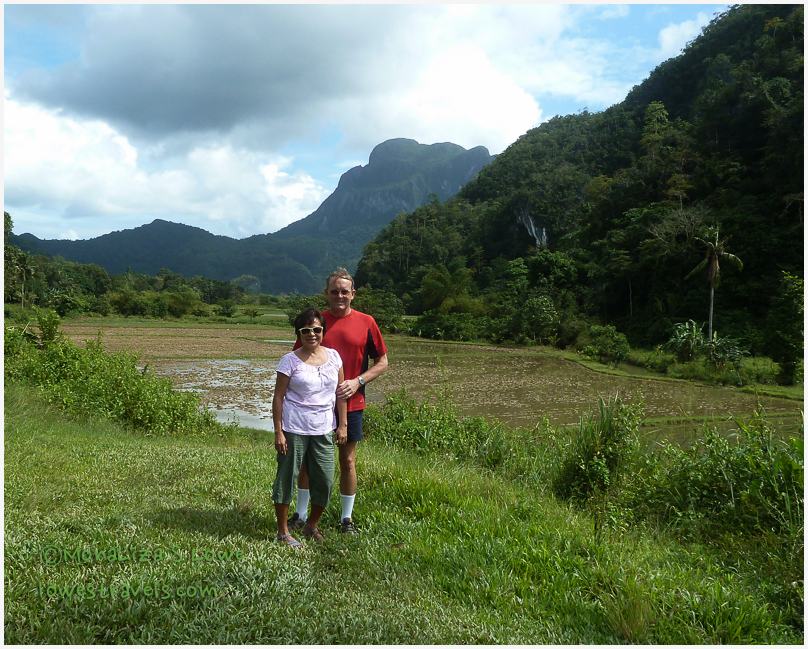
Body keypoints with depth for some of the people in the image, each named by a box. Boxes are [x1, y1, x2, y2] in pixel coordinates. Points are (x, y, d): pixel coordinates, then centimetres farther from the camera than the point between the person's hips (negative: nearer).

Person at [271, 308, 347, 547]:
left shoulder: (333, 356, 4)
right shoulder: (290, 360, -7)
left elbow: (340, 393, 8)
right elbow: (278, 397, -6)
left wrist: (342, 425, 6)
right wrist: (278, 432, -9)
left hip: (323, 430, 4)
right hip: (294, 429, -4)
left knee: (325, 481, 8)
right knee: (287, 477, 6)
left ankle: (311, 526, 30)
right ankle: (283, 531, 20)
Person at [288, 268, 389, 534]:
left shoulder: (366, 322, -2)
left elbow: (382, 363, 3)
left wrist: (358, 381, -11)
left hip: (351, 403, -1)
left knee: (348, 460, 8)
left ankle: (347, 518, 22)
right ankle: (300, 514, 23)